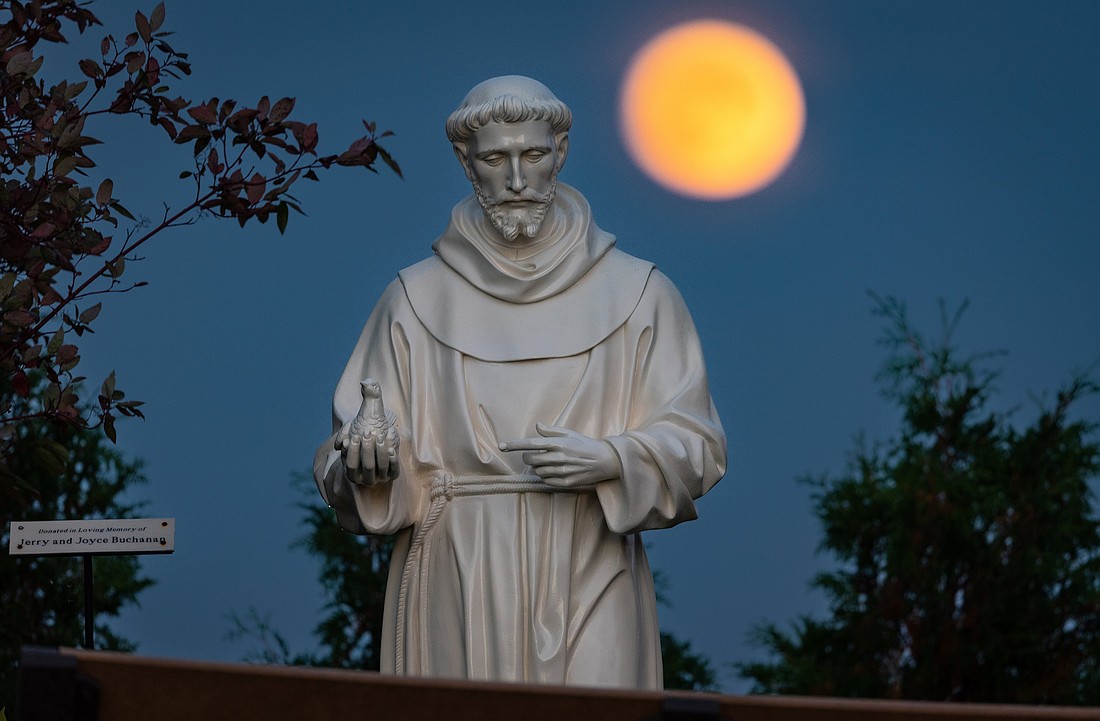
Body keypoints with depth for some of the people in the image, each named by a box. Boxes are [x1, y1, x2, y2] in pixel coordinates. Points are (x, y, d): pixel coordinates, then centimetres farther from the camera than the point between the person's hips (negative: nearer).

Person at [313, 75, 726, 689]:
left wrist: (612, 460, -14)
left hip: (587, 584, 0)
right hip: (458, 588, 1)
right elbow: (355, 465, 6)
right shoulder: (418, 299, 8)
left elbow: (696, 447, 3)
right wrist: (368, 456, -16)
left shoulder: (637, 294, 6)